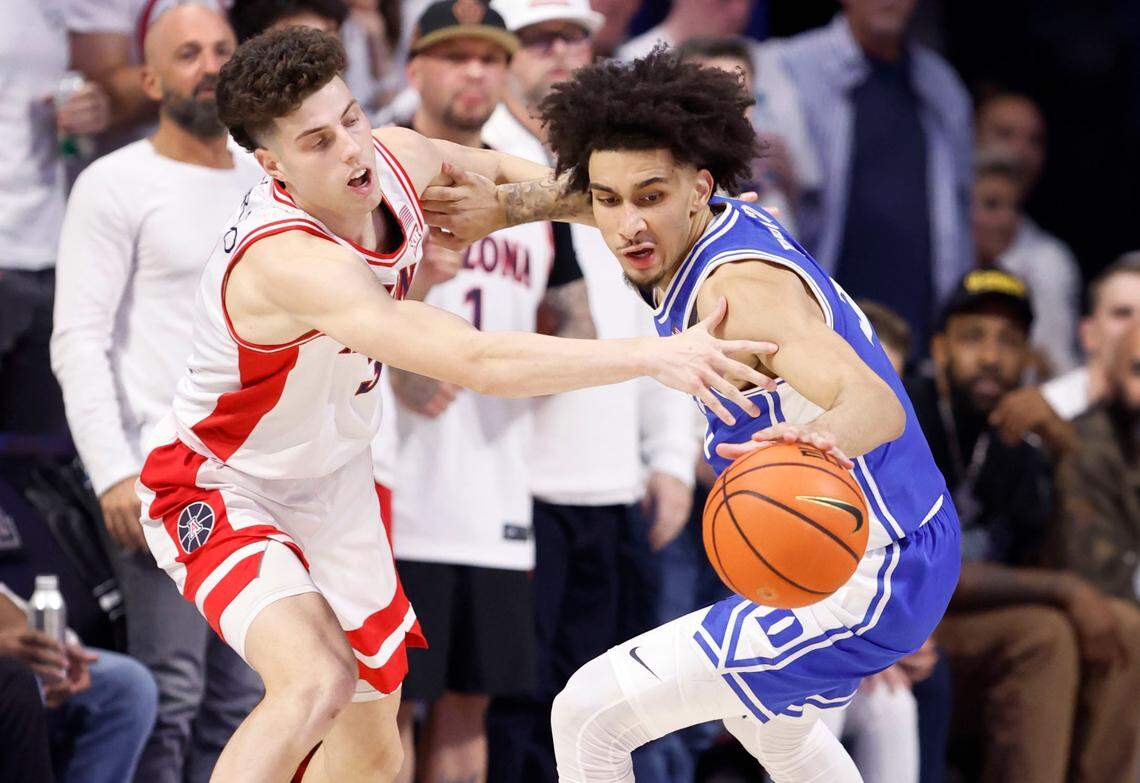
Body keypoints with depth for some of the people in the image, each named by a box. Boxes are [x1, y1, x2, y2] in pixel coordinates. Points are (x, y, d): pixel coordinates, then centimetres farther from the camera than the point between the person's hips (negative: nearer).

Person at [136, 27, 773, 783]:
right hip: (218, 494, -8)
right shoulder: (288, 260, -39)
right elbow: (478, 362, -47)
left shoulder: (398, 158, -15)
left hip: (336, 481, 8)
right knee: (318, 682, -34)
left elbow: (497, 171, 11)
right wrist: (654, 355, -49)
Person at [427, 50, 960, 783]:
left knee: (589, 715, -11)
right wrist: (505, 206, 9)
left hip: (862, 584, -11)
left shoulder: (743, 286, -28)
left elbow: (878, 404, -44)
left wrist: (827, 435, -65)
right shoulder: (732, 223, 0)